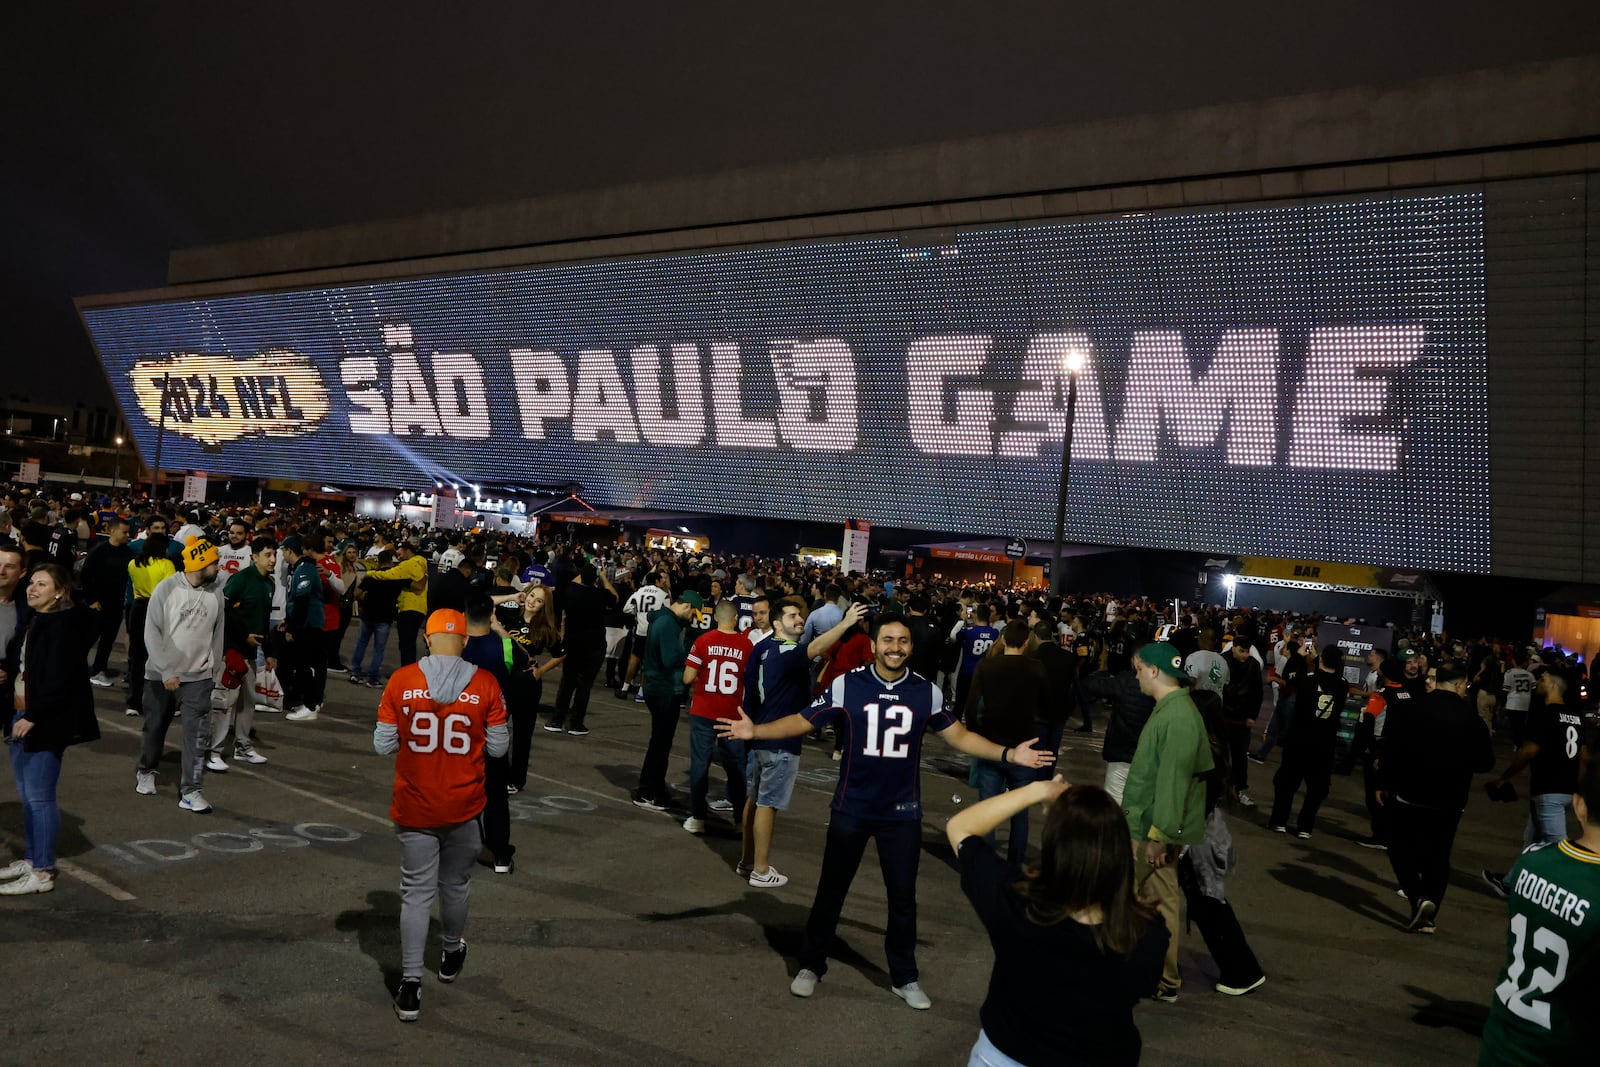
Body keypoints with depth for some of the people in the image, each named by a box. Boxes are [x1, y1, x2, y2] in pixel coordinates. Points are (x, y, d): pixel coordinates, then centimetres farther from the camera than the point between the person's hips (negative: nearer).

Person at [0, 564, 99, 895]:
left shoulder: (64, 624, -17)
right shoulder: (36, 621, 13)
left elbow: (59, 678, -21)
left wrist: (33, 716, -20)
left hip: (49, 721, -9)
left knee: (39, 796, -4)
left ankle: (43, 872, 3)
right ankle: (31, 859, 28)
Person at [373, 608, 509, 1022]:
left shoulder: (401, 681, -9)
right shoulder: (485, 684, -11)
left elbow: (383, 745, -4)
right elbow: (498, 747, -5)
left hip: (414, 806, 0)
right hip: (464, 806, 0)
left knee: (417, 892, 8)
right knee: (455, 885, 20)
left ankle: (410, 987, 6)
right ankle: (452, 953, 42)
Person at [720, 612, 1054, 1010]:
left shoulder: (927, 692, -5)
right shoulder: (846, 685, -12)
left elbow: (959, 735, 3)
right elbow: (802, 721, -10)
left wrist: (1008, 754, -7)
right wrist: (756, 730, -24)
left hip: (902, 813, 1)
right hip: (851, 809, -1)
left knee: (903, 895, 12)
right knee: (831, 890, 12)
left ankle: (904, 977, 29)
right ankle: (811, 965, 30)